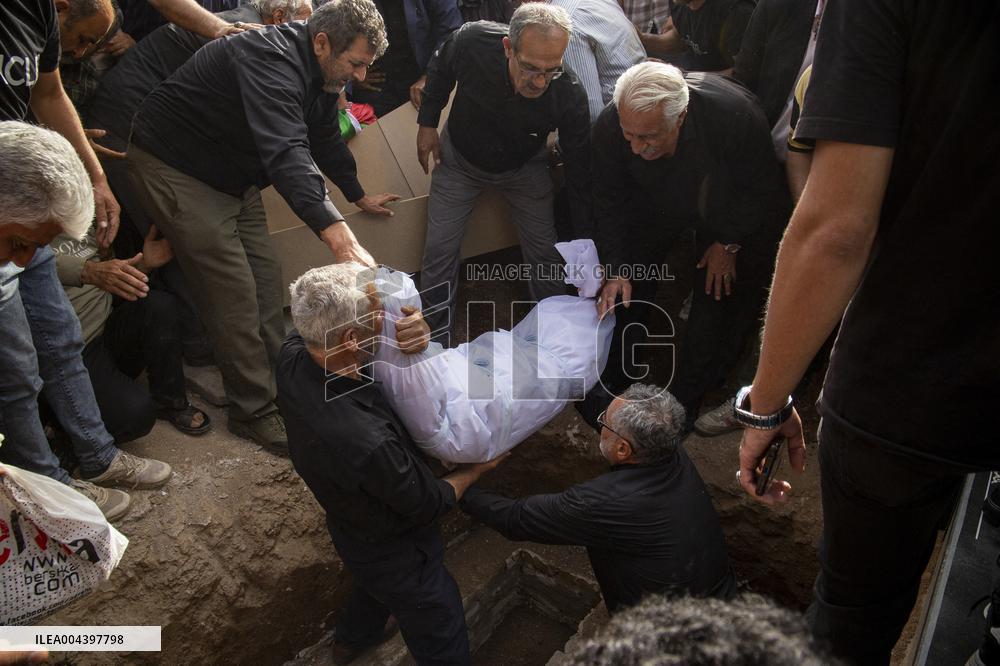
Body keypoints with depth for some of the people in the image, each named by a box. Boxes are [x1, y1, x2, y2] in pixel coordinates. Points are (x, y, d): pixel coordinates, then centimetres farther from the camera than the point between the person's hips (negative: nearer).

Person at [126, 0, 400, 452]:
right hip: (176, 168, -9)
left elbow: (325, 139, 17)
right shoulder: (271, 59, -30)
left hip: (233, 175, 9)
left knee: (266, 281, 7)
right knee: (235, 294, -10)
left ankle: (281, 379, 20)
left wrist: (359, 196, 28)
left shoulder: (320, 74, 0)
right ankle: (254, 411, 3)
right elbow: (286, 152, -46)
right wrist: (339, 237, -56)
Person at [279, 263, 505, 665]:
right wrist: (477, 467, -5)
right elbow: (429, 506, -24)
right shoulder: (365, 442, -44)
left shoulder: (292, 354, -25)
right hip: (395, 554, -7)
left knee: (375, 585, 39)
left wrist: (412, 330, -32)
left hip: (349, 526, 8)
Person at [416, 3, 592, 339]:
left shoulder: (569, 96, -35)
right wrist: (427, 123, -5)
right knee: (439, 248, 1)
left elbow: (580, 170, -23)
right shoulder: (471, 42, -34)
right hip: (459, 159, 1)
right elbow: (440, 68, -7)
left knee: (545, 251, 2)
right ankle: (435, 333, 24)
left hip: (524, 167, 0)